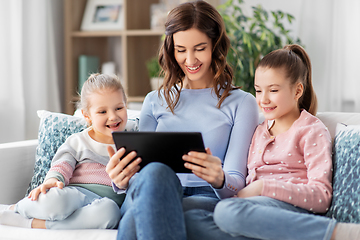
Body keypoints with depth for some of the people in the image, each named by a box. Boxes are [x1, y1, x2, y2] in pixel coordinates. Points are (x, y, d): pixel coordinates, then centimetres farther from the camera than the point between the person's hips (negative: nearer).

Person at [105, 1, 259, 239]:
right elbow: (141, 165, 17)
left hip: (206, 199, -3)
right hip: (153, 193, 4)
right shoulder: (155, 101, 24)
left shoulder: (241, 103, 13)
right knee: (156, 171, -39)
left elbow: (236, 182, 4)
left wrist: (219, 179, -22)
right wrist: (122, 181, -10)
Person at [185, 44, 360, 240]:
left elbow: (321, 196, -5)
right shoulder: (260, 131, 29)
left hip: (290, 208, -6)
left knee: (228, 211, -38)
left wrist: (263, 186, -13)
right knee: (191, 220, -25)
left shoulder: (312, 130, 8)